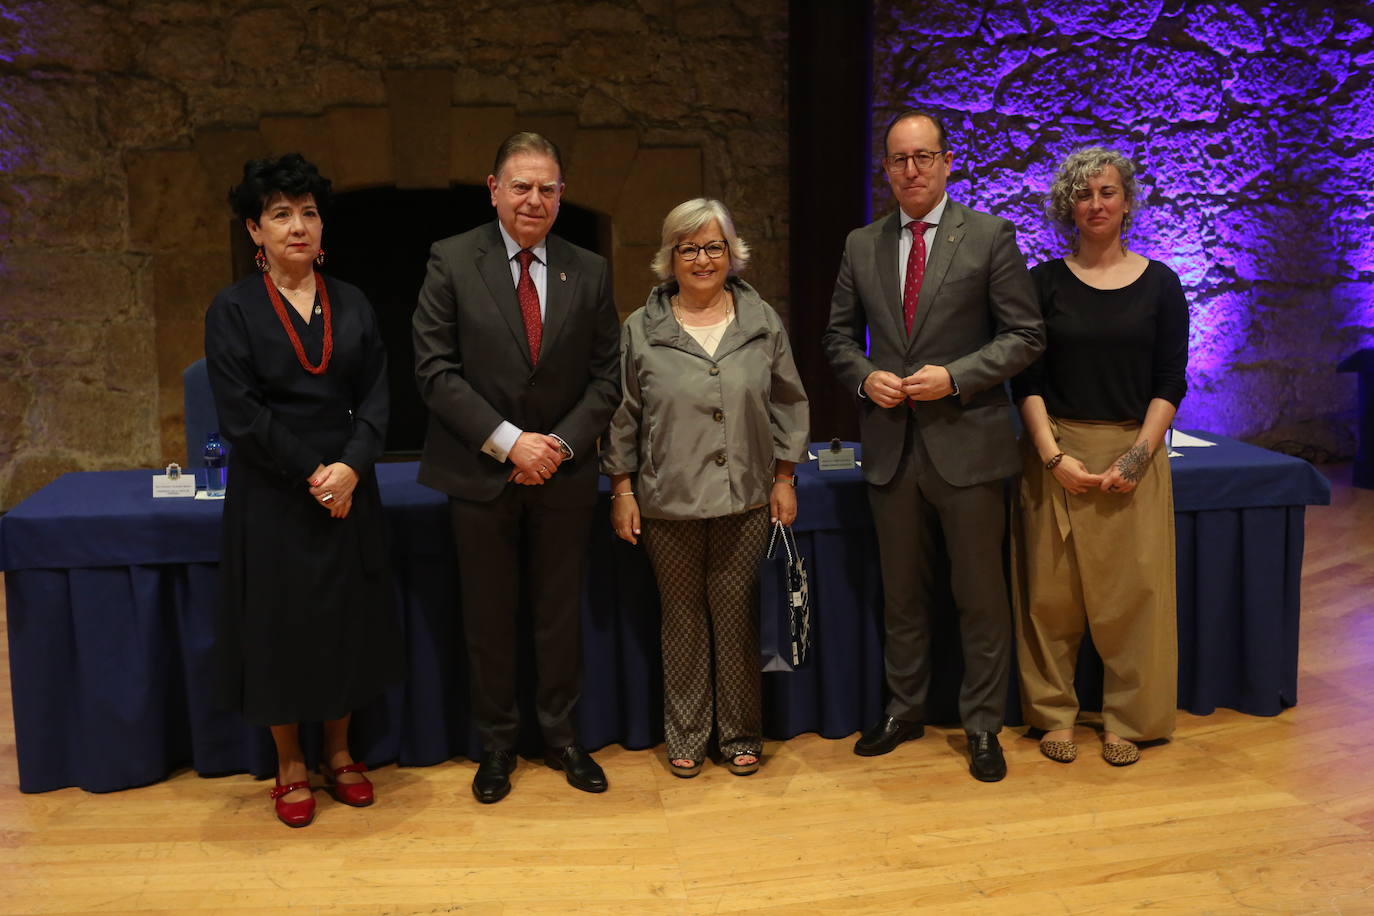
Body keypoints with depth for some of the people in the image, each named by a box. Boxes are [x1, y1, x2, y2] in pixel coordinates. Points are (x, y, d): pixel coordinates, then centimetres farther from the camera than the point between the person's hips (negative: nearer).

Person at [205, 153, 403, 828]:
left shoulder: (351, 304, 6)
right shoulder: (233, 310, -4)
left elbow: (375, 396, 1)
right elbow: (240, 413, -11)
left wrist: (351, 467, -13)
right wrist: (311, 474, -14)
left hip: (349, 489, 3)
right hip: (272, 495, -3)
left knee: (347, 620, 10)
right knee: (280, 624, 6)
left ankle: (339, 753, 28)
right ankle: (290, 767, 23)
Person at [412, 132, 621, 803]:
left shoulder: (589, 271, 4)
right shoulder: (452, 261, -4)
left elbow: (606, 375, 4)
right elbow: (435, 369, -9)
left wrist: (563, 443, -10)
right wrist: (507, 441, -15)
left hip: (563, 472, 2)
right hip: (480, 472, -2)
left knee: (560, 615, 12)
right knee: (488, 618, 9)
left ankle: (560, 736, 29)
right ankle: (496, 744, 27)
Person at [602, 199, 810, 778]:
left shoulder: (762, 322, 5)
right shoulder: (640, 330, 1)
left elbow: (787, 404, 9)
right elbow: (622, 415, 4)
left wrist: (784, 477, 6)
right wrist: (622, 490, 1)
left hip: (745, 499, 1)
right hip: (668, 503, -1)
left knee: (737, 616, 7)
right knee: (682, 619, 8)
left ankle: (740, 735, 23)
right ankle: (685, 737, 23)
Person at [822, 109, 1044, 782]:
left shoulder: (989, 236, -2)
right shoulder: (861, 246, 8)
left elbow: (1025, 335, -4)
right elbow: (840, 335, 15)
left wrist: (956, 376, -15)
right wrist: (865, 377, -5)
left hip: (966, 444, -3)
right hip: (891, 445, 3)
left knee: (980, 594, 5)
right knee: (902, 592, 15)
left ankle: (982, 725, 20)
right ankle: (904, 710, 31)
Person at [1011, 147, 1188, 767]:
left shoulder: (1159, 283, 4)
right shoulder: (1046, 281, 3)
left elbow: (1171, 382, 1)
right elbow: (1027, 378, -1)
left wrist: (1136, 456, -11)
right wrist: (1053, 456, -12)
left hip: (1134, 454, 0)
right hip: (1057, 454, 0)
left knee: (1132, 592, 3)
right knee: (1052, 592, 3)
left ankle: (1127, 720, 18)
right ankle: (1054, 713, 18)